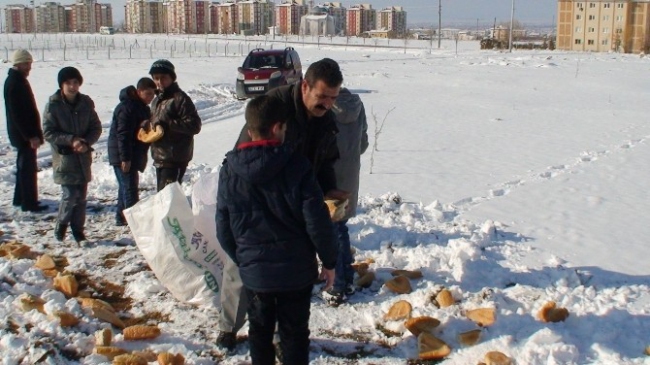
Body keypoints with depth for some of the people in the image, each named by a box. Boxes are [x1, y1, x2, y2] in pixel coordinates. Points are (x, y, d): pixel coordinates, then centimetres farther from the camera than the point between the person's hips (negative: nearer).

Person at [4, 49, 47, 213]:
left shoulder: (18, 80, 12)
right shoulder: (15, 83, -19)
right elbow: (17, 113, -24)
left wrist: (34, 132, 19)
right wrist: (31, 135, -24)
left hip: (23, 133, 10)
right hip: (24, 134, -10)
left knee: (24, 166, 18)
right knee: (28, 168, -3)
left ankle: (20, 198, 28)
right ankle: (29, 203, 3)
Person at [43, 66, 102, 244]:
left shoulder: (86, 103, 2)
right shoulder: (53, 105, -8)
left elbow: (96, 127, 6)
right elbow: (48, 133, -8)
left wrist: (86, 142, -12)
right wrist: (71, 140, -18)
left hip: (83, 156, 4)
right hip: (64, 157, -3)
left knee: (81, 196, 7)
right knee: (70, 195, -8)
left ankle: (78, 230, 20)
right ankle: (61, 225, 17)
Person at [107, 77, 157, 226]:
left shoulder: (142, 107, 13)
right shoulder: (127, 107, -19)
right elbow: (123, 134, -24)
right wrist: (125, 158, -26)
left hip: (133, 155, 10)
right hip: (123, 156, -10)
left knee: (126, 186, 17)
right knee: (129, 187, -9)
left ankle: (121, 217, 27)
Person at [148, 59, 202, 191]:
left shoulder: (180, 98, -10)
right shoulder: (157, 100, 17)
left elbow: (195, 125, -15)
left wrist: (169, 124, -23)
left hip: (175, 159, -9)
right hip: (159, 158, 9)